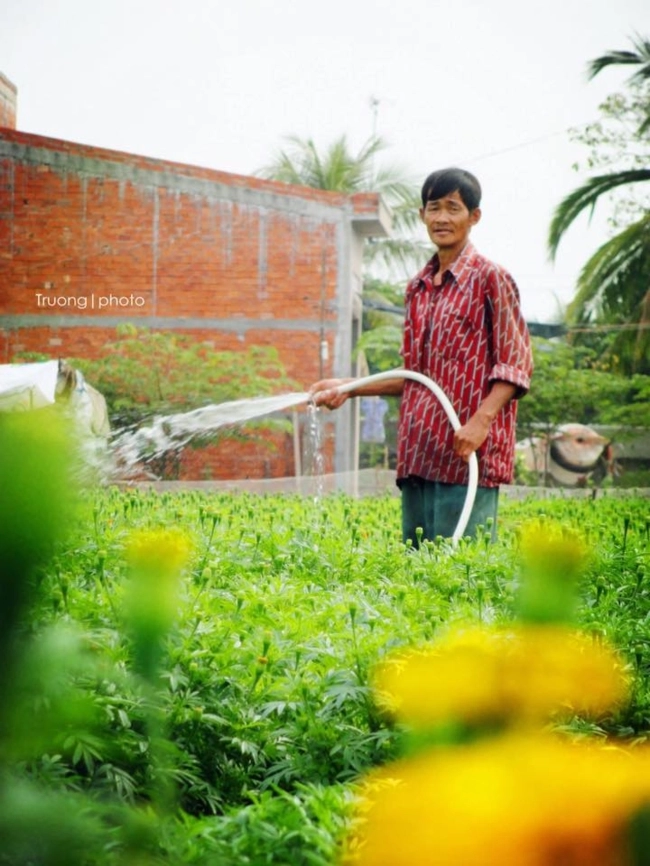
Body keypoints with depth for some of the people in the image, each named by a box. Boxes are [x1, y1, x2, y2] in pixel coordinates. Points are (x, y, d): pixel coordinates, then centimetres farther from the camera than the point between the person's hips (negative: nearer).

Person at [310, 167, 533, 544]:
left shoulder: (490, 278, -3)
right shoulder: (418, 287, 18)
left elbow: (517, 364, -7)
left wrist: (482, 419, -21)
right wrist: (348, 388, 18)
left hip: (467, 451, -7)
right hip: (419, 454, 7)